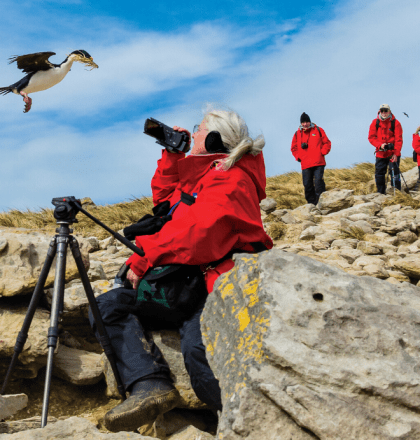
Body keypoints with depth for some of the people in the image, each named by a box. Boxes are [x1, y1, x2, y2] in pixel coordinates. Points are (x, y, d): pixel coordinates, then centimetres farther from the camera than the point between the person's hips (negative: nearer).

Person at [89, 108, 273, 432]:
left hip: (220, 282, -10)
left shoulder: (230, 180, -9)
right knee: (108, 305, -6)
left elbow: (196, 234, -22)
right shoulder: (199, 175, 23)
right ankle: (150, 385, -28)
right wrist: (171, 155, 24)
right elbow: (165, 198, 36)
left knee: (197, 349, -37)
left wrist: (142, 260, -14)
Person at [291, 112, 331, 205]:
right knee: (307, 185, 1)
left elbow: (327, 143, 11)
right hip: (305, 165, 3)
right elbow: (294, 148, 23)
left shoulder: (318, 130, 8)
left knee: (318, 182, -12)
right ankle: (311, 204, 10)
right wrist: (298, 157, 7)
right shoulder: (297, 134, 13)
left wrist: (323, 152, -3)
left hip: (318, 163, -3)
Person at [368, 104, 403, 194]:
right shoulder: (375, 122, 2)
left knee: (394, 173, -5)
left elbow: (398, 140, -8)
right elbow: (371, 137, 0)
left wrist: (396, 153, -18)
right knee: (379, 174, 5)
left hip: (393, 153, -3)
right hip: (380, 153, 3)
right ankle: (381, 193, 18)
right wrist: (380, 145, -18)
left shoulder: (395, 123, -5)